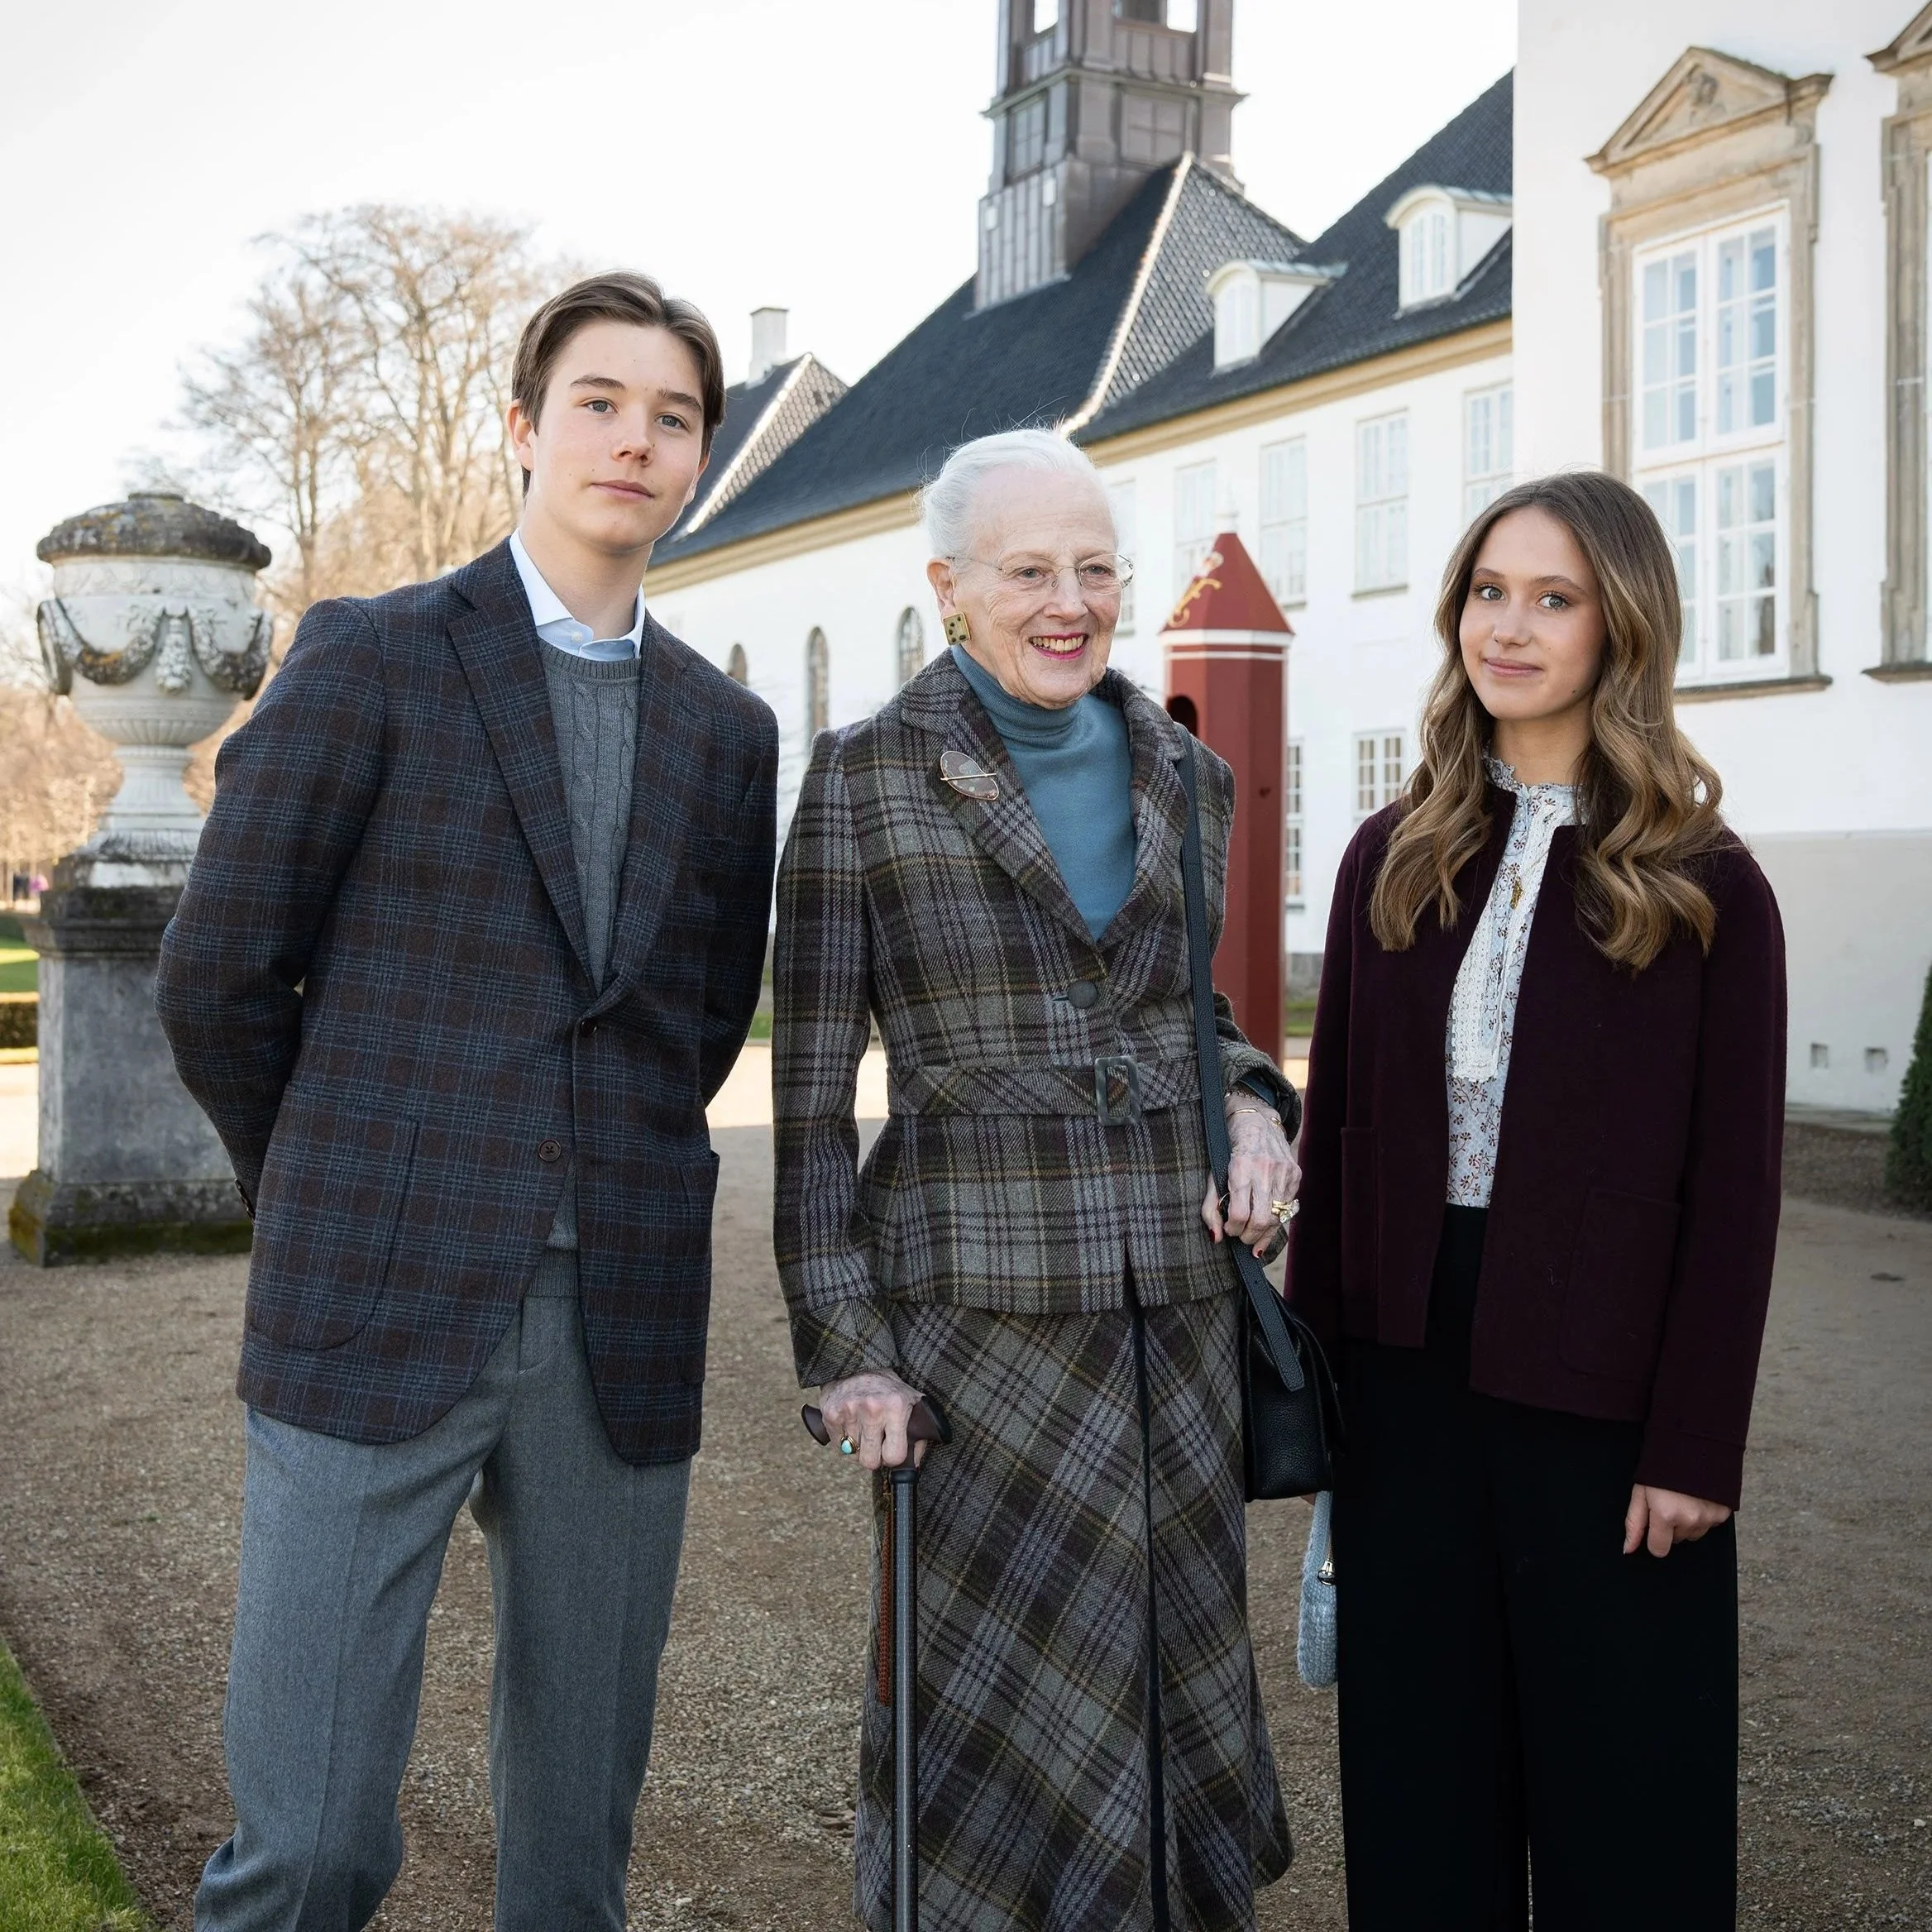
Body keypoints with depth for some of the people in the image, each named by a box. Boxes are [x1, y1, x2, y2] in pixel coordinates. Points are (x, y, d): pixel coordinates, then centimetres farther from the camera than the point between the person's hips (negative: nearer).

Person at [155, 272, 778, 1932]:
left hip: (622, 1331, 4)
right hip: (380, 1312, -4)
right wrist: (318, 1195, 10)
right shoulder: (376, 657, -1)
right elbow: (218, 976, 1)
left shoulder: (729, 731, 12)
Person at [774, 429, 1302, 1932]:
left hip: (1177, 1305, 4)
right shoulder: (864, 778, -5)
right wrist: (844, 1348, -9)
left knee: (1170, 1682, 13)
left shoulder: (1185, 777, 8)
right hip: (977, 1310, -4)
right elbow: (811, 1089, -4)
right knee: (1000, 1711, 5)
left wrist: (1253, 1102, -1)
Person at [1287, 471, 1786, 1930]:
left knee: (1620, 1770, 9)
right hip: (1411, 1359, 4)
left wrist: (1696, 1442, -10)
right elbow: (1340, 1127, 7)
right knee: (1419, 1754, 14)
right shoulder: (1396, 856, 5)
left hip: (1597, 1375, -3)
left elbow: (1734, 1183, -7)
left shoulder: (1703, 887, -5)